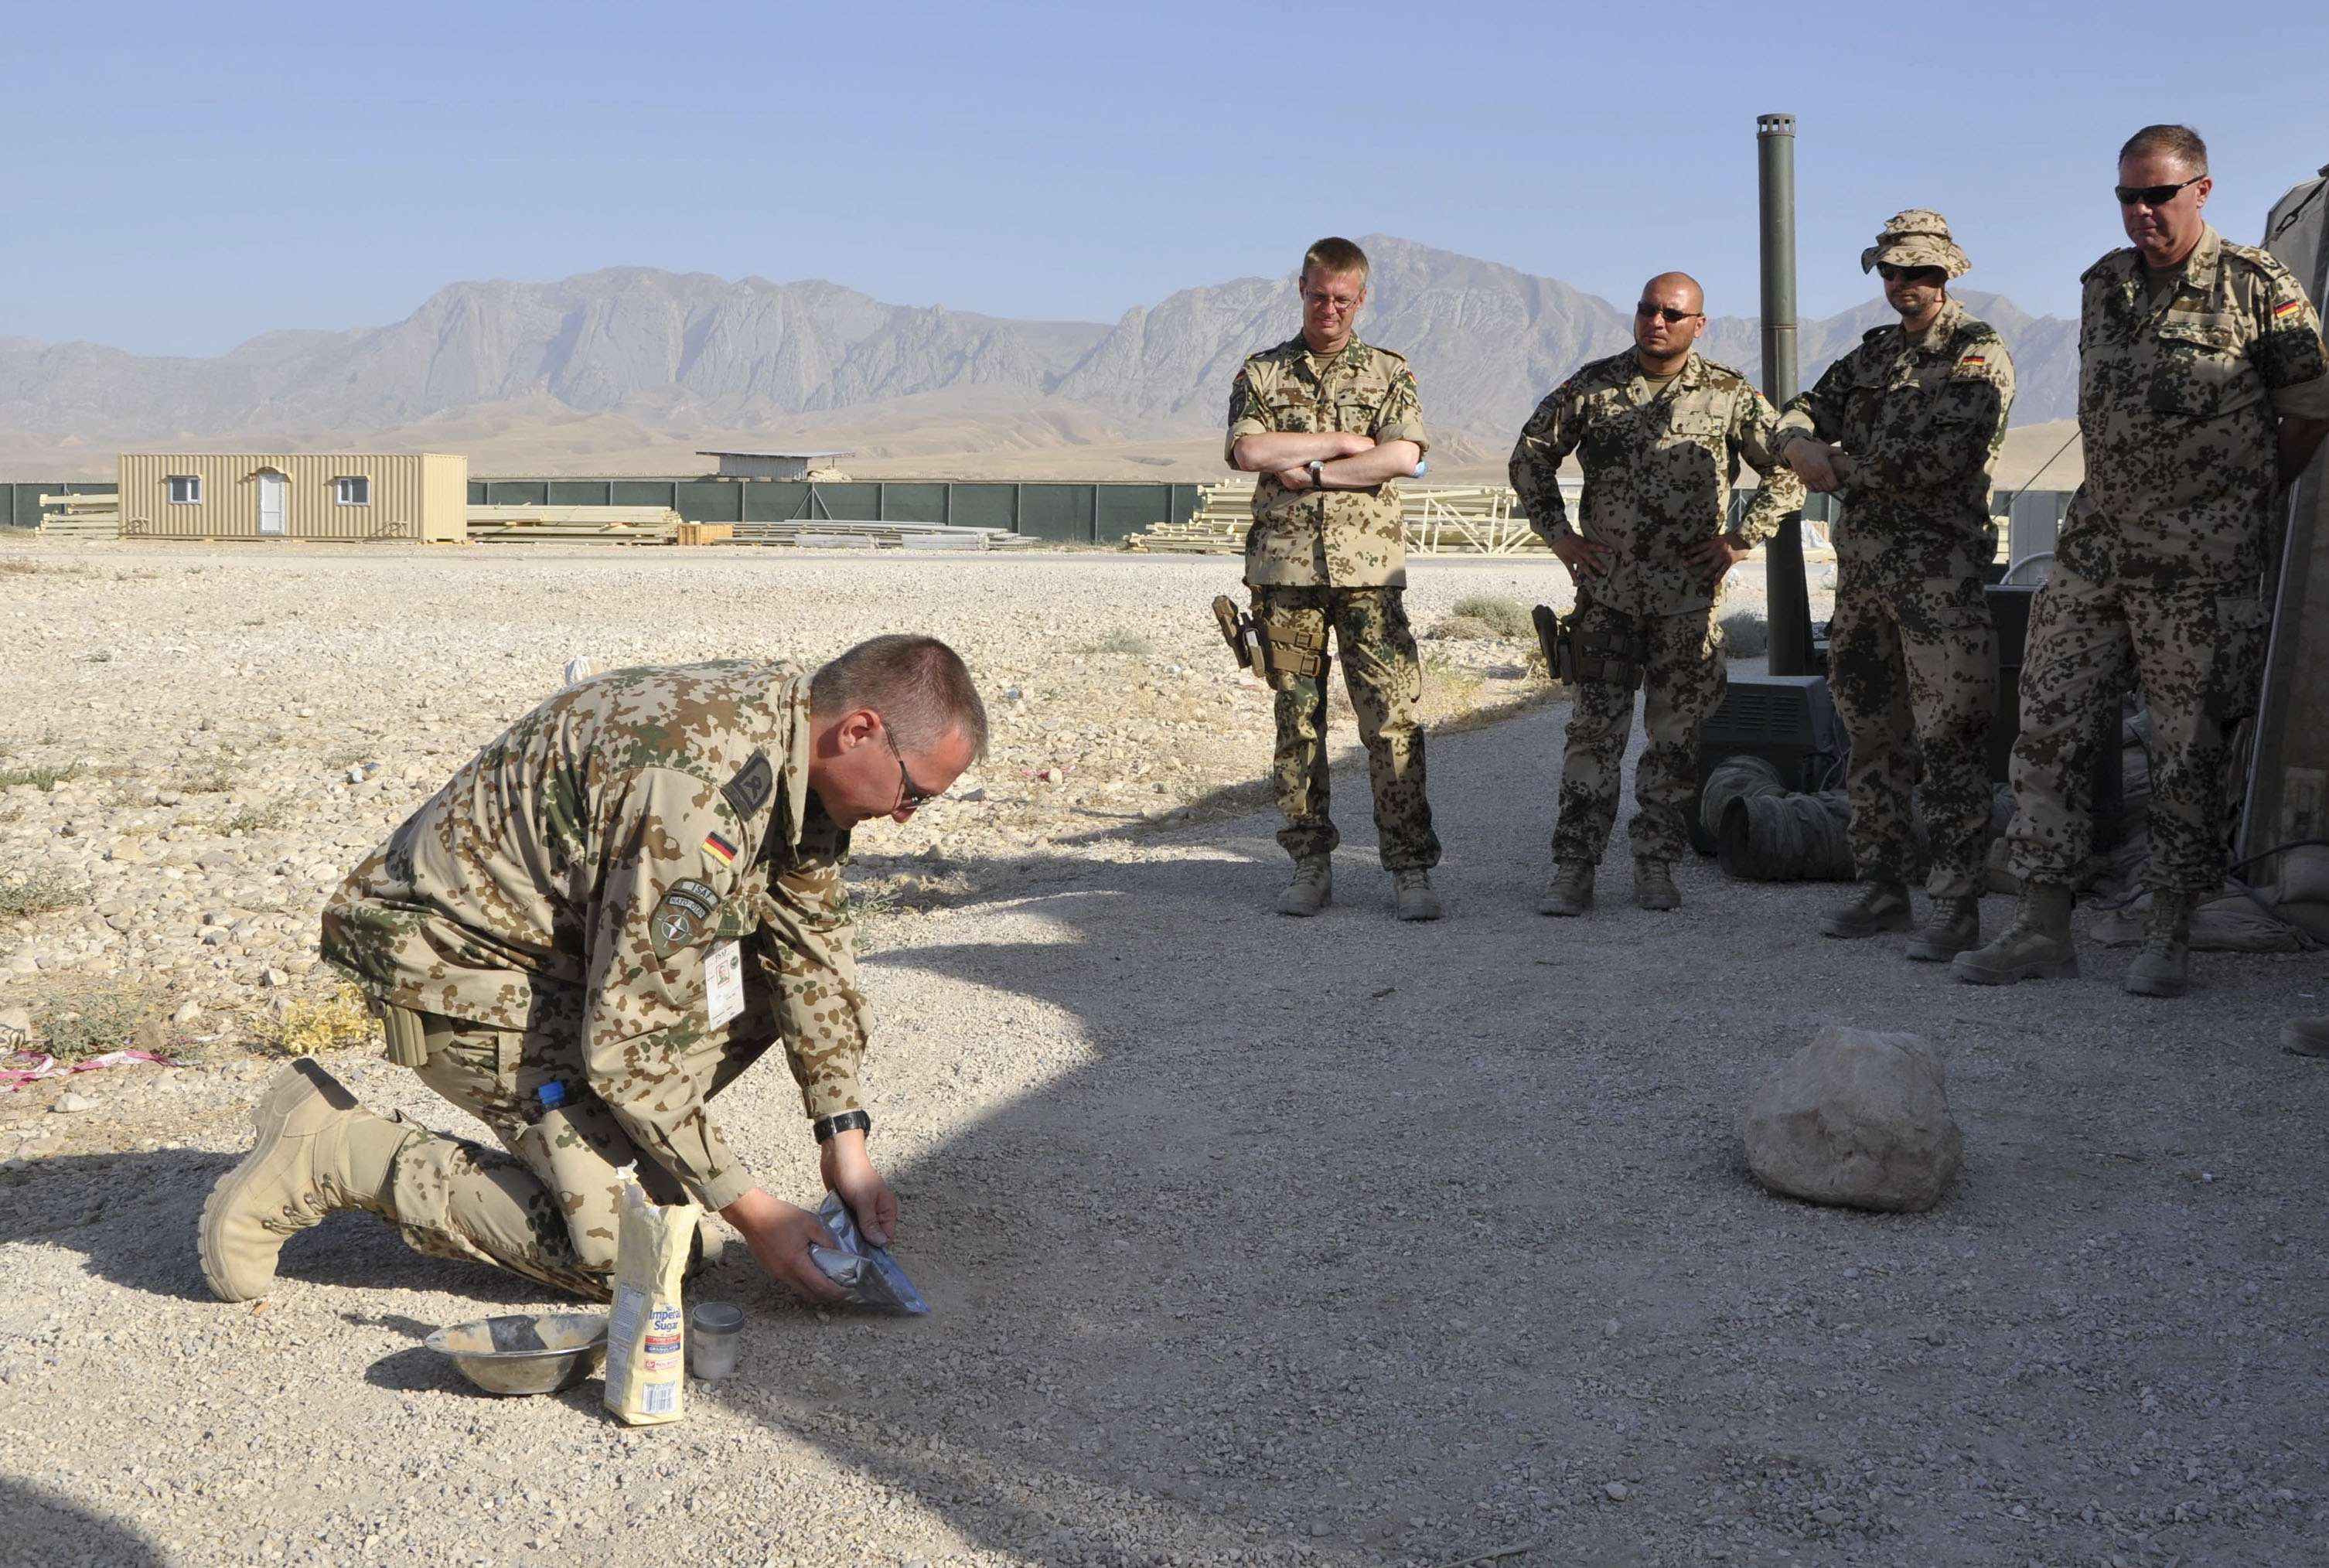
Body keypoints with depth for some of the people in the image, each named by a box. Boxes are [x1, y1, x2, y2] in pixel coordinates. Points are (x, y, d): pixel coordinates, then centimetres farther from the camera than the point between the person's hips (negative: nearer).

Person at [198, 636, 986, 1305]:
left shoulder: (794, 726, -3)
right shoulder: (701, 795, -32)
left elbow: (813, 946, 8)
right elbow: (628, 1046, -29)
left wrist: (845, 1140, 2)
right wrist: (750, 1212, -20)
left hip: (572, 936, 9)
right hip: (462, 963, -9)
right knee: (624, 1249, -15)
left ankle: (595, 1144, 8)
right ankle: (329, 1153, -5)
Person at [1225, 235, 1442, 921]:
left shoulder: (1389, 373, 10)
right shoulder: (1261, 372, 12)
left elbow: (1404, 457, -6)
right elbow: (1249, 451, -6)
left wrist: (1311, 470, -8)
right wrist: (1345, 440, -6)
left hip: (1369, 567, -1)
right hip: (1285, 567, 1)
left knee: (1392, 716, -6)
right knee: (1297, 718, 5)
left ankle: (1411, 869, -2)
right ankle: (1311, 864, 13)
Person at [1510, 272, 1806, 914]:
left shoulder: (1729, 394, 2)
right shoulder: (1592, 386, 4)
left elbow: (1787, 471, 7)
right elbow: (1530, 456, 12)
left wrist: (1741, 538, -1)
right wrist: (1558, 532, 5)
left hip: (1689, 596, 0)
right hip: (1606, 592, 0)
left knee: (1677, 733, 5)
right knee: (1594, 729, -2)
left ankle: (1655, 865, 15)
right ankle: (1574, 868, 2)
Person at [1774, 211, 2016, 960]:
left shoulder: (1978, 355, -5)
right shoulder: (1875, 351, 17)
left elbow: (1935, 460, -19)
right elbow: (1800, 414, 19)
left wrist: (1842, 465, -6)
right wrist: (1802, 445, -6)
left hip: (1940, 575, -8)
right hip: (1862, 569, 8)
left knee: (1949, 740, -7)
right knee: (1872, 735, 12)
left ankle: (1957, 905, -4)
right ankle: (1883, 888, 22)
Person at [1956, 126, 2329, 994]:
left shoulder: (2258, 288, -5)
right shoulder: (2103, 284, 11)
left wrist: (2241, 501, 5)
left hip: (2201, 566, -5)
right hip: (2094, 545, 5)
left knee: (2189, 749, 1)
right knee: (2048, 726, 1)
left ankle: (2169, 934, 12)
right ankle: (2043, 928, 7)